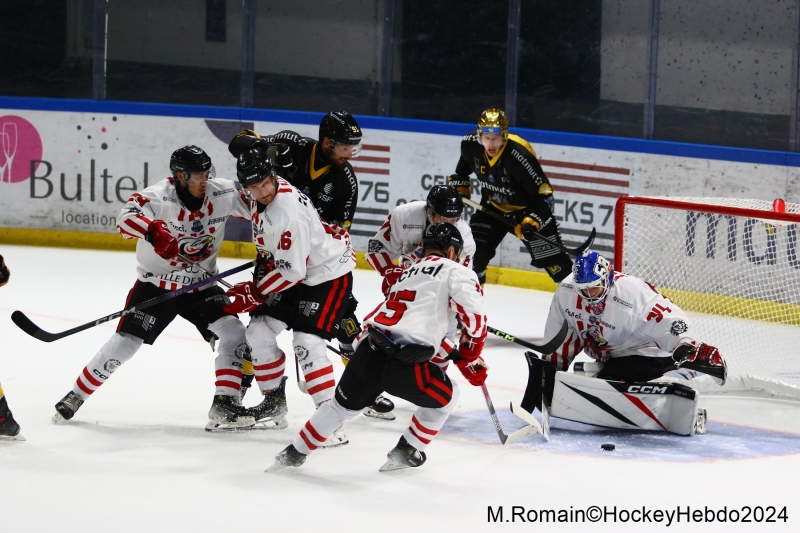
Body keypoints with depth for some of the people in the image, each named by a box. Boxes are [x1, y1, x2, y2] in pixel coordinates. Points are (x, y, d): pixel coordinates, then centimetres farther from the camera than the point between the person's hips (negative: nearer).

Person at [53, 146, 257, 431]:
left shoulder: (222, 193, -10)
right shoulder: (158, 196, -23)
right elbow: (126, 218, -40)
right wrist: (154, 231, -57)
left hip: (200, 285, 4)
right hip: (156, 283, -3)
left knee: (233, 332, -14)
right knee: (124, 343, -4)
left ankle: (225, 406, -8)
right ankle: (76, 396, 14)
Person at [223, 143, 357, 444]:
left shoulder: (288, 214, -33)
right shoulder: (260, 195, -7)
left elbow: (291, 271, -29)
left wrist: (253, 294, -21)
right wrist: (265, 259, 24)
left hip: (328, 275, -9)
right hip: (290, 268, 9)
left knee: (307, 343, -21)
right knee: (258, 333, 3)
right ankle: (274, 403, 19)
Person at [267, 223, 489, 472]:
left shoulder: (409, 272, 32)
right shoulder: (456, 271, 8)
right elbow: (473, 314, -6)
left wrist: (454, 355, 39)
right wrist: (470, 359, 7)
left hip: (368, 351, 7)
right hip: (404, 361, -7)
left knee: (344, 404, 31)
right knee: (445, 397, 22)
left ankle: (294, 453, 37)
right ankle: (406, 452, 25)